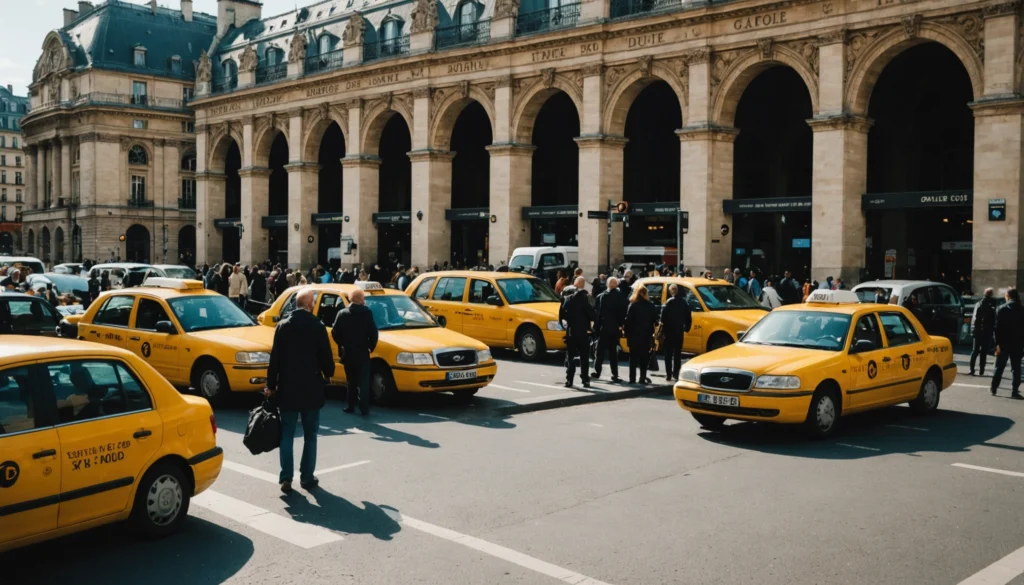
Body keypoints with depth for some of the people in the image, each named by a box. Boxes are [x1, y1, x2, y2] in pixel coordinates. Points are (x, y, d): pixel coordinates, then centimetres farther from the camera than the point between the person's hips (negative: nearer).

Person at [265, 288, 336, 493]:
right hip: (311, 388, -2)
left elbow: (275, 357, -1)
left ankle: (286, 477, 2)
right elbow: (326, 356, -6)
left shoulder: (283, 326, -1)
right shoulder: (317, 326, -9)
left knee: (287, 435, 7)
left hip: (287, 388, 2)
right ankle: (307, 477, 10)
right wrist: (328, 374, 14)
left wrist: (271, 384, 6)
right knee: (310, 435, 9)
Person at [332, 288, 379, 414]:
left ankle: (351, 406, 19)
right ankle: (364, 408, -2)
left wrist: (342, 345, 15)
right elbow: (373, 332, -12)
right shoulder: (366, 312, -10)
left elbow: (335, 332, 0)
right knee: (363, 383, 2)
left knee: (351, 382, 16)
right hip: (362, 353, -3)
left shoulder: (342, 313, 0)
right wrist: (371, 346, 4)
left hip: (347, 353, 3)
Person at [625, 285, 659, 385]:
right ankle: (643, 378, 6)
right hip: (646, 335, 2)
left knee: (633, 357, 5)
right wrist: (651, 332, 8)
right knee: (644, 357, 9)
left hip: (634, 335, -2)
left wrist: (627, 334, -3)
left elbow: (628, 321, -9)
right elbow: (654, 320, 1)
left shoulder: (633, 305, -7)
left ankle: (632, 378, 2)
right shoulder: (650, 306, 0)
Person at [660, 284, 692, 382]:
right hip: (679, 332, 3)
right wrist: (686, 328, 16)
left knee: (668, 354, 3)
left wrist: (663, 330, -9)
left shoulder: (669, 302, -11)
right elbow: (689, 318, 5)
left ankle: (668, 375, 0)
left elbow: (664, 317, -15)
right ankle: (676, 374, 9)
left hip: (669, 331, -3)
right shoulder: (684, 303, 3)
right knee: (677, 354, 10)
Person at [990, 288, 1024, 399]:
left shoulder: (1002, 309, -4)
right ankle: (1014, 391, -1)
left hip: (1004, 343, -1)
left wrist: (997, 343, -9)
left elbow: (998, 327, -9)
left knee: (999, 367, 10)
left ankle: (994, 389, 13)